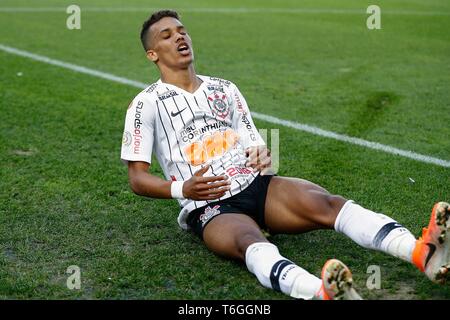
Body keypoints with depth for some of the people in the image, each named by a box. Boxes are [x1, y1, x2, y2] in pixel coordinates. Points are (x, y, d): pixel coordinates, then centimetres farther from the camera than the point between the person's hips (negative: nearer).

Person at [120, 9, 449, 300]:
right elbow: (137, 178, 4)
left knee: (325, 203, -26)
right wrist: (182, 189, -15)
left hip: (256, 184, 5)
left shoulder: (225, 89, 22)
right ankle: (324, 292, -71)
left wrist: (263, 156, -4)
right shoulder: (147, 104, 7)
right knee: (251, 242, -39)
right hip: (209, 208, -4)